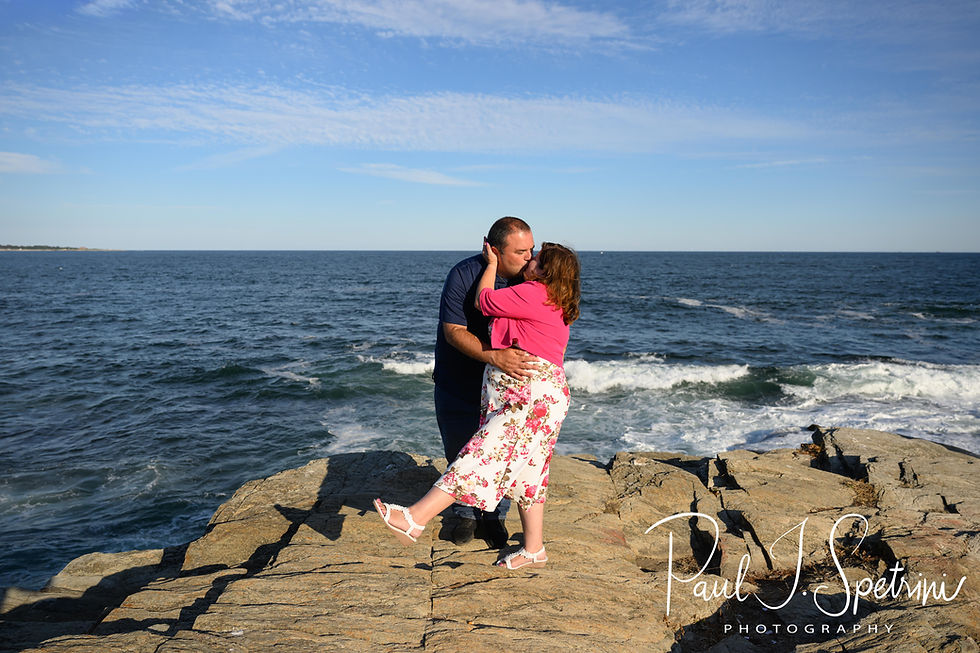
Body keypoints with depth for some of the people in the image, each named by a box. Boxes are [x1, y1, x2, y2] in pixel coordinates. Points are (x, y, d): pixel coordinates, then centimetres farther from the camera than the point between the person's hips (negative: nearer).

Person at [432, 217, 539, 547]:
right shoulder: (463, 274, -22)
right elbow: (454, 332, -24)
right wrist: (494, 356, -38)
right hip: (458, 380, -2)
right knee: (460, 450, 8)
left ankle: (494, 517, 24)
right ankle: (465, 514, 30)